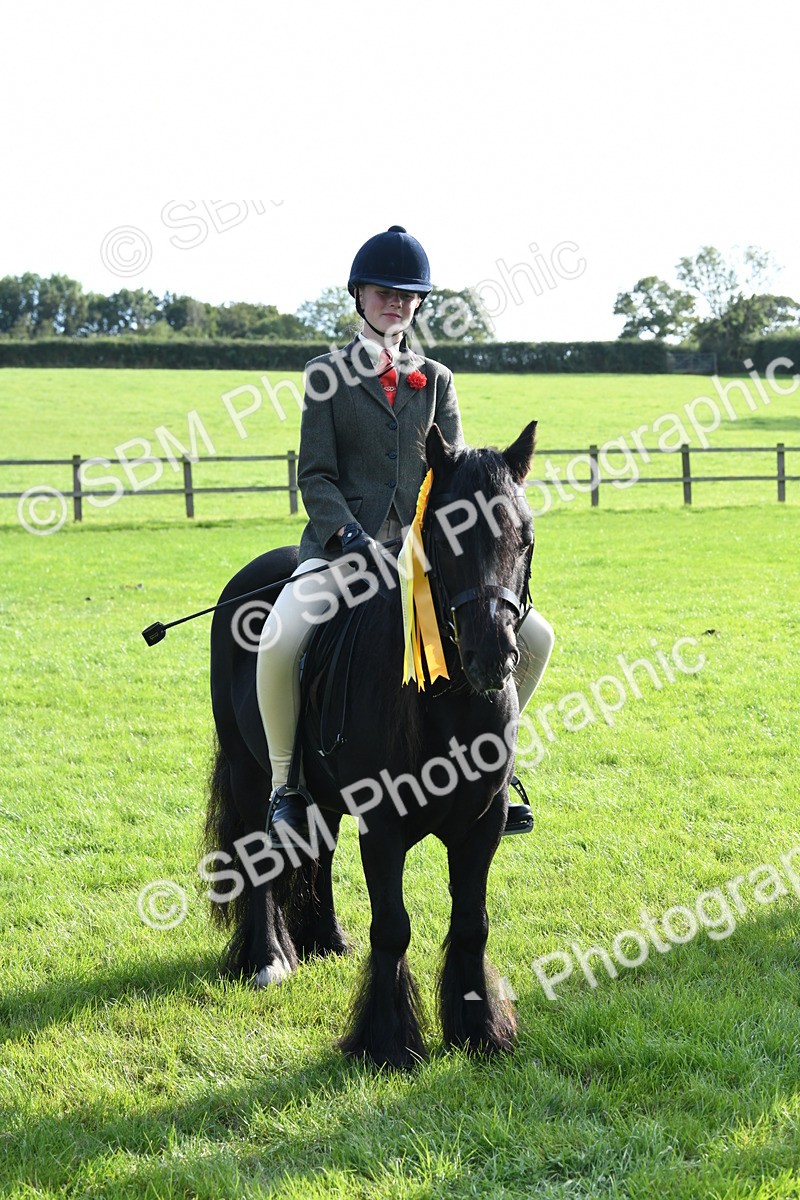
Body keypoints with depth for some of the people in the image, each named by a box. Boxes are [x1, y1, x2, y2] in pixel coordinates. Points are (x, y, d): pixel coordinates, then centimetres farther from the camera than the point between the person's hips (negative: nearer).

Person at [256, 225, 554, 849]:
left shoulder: (436, 379, 16)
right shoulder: (328, 375, 6)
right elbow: (316, 475, 0)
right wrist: (350, 535, -18)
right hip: (343, 543, -3)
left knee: (534, 638, -9)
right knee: (279, 641, -33)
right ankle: (286, 782, -12)